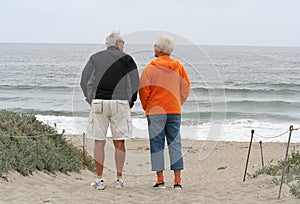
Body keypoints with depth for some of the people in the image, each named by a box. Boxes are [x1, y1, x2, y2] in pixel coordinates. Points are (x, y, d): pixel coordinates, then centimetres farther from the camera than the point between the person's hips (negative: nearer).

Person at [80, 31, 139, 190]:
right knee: (119, 142, 7)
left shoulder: (95, 58, 11)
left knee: (99, 142, 4)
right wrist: (130, 102, 12)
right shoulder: (126, 59, 7)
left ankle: (99, 180, 4)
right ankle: (119, 179, 9)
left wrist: (91, 101, 12)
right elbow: (135, 83, 1)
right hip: (120, 102, -1)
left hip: (99, 103, 1)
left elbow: (85, 81, 5)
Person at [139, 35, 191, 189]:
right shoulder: (178, 67, 5)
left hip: (155, 112, -3)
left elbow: (143, 90, -6)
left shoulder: (150, 68, -7)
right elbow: (186, 88, 8)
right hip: (175, 111, 3)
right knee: (175, 144, 6)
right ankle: (177, 181, 2)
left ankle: (160, 180, 0)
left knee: (157, 145, 3)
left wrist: (147, 107, 9)